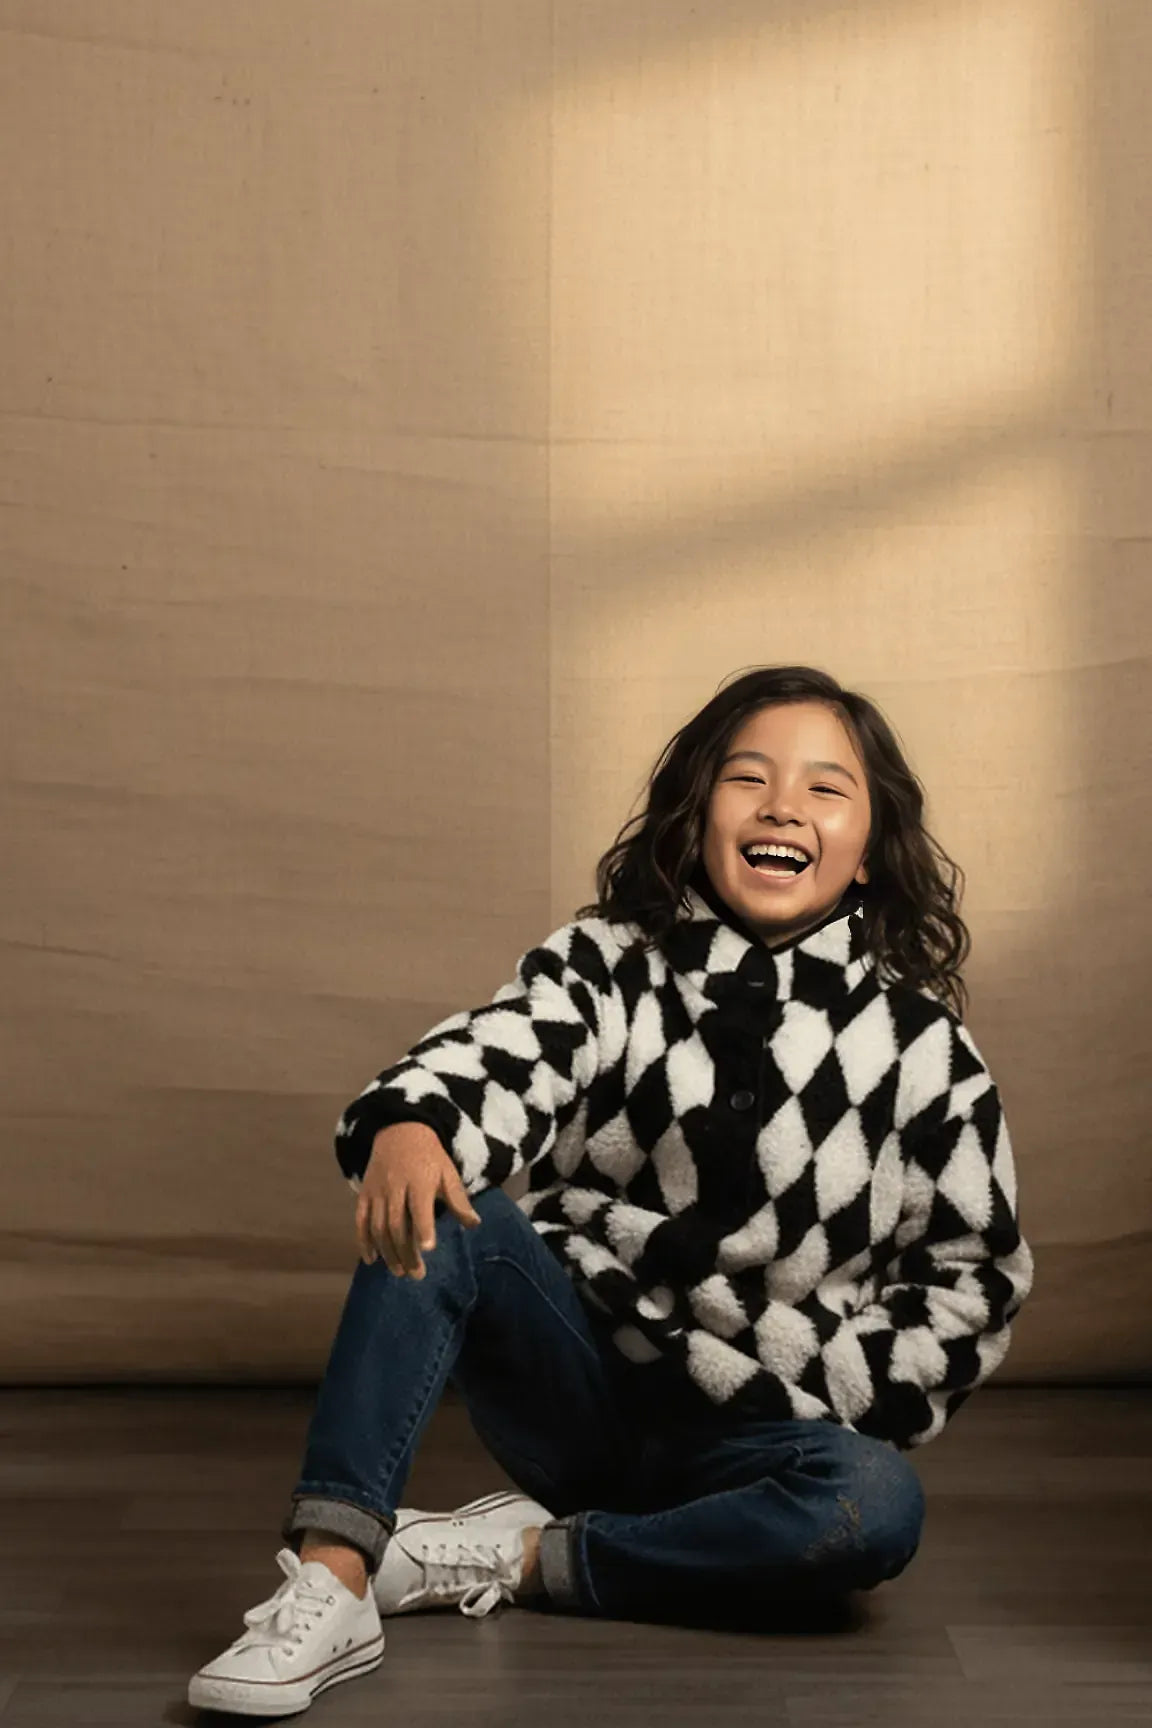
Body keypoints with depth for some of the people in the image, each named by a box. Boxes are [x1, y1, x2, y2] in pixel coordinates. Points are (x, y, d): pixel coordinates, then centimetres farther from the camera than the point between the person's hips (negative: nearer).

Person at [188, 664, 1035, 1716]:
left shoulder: (919, 1043, -1)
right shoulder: (606, 964, 0)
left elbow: (976, 1276, 4)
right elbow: (496, 1055, -20)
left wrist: (829, 1395, -8)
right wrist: (411, 1120, -43)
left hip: (754, 1429, 0)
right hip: (576, 1380, 0)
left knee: (878, 1508, -32)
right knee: (435, 1208, -25)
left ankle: (515, 1557, -18)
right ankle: (330, 1586, -33)